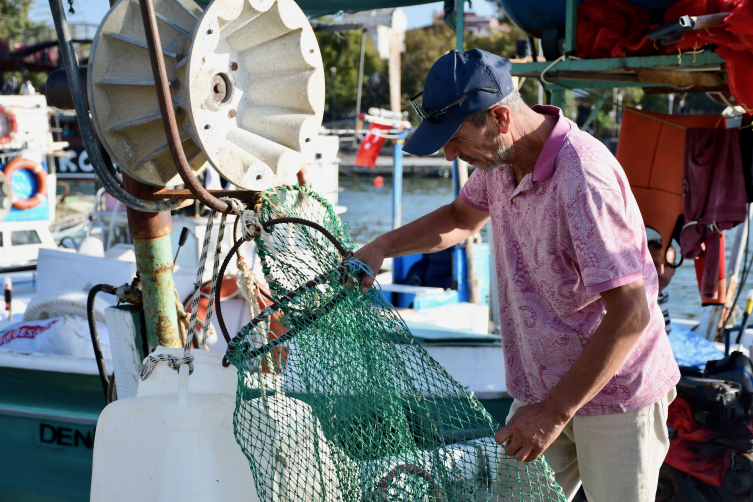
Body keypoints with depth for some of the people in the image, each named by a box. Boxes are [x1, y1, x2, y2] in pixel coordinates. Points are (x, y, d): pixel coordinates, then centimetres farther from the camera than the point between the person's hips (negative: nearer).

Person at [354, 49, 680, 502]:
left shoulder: (585, 179, -28)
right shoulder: (502, 157, -1)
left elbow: (630, 314, -29)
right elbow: (463, 218, 23)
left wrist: (554, 412, -26)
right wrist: (380, 249, 9)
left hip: (615, 394, -7)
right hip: (544, 388, 7)